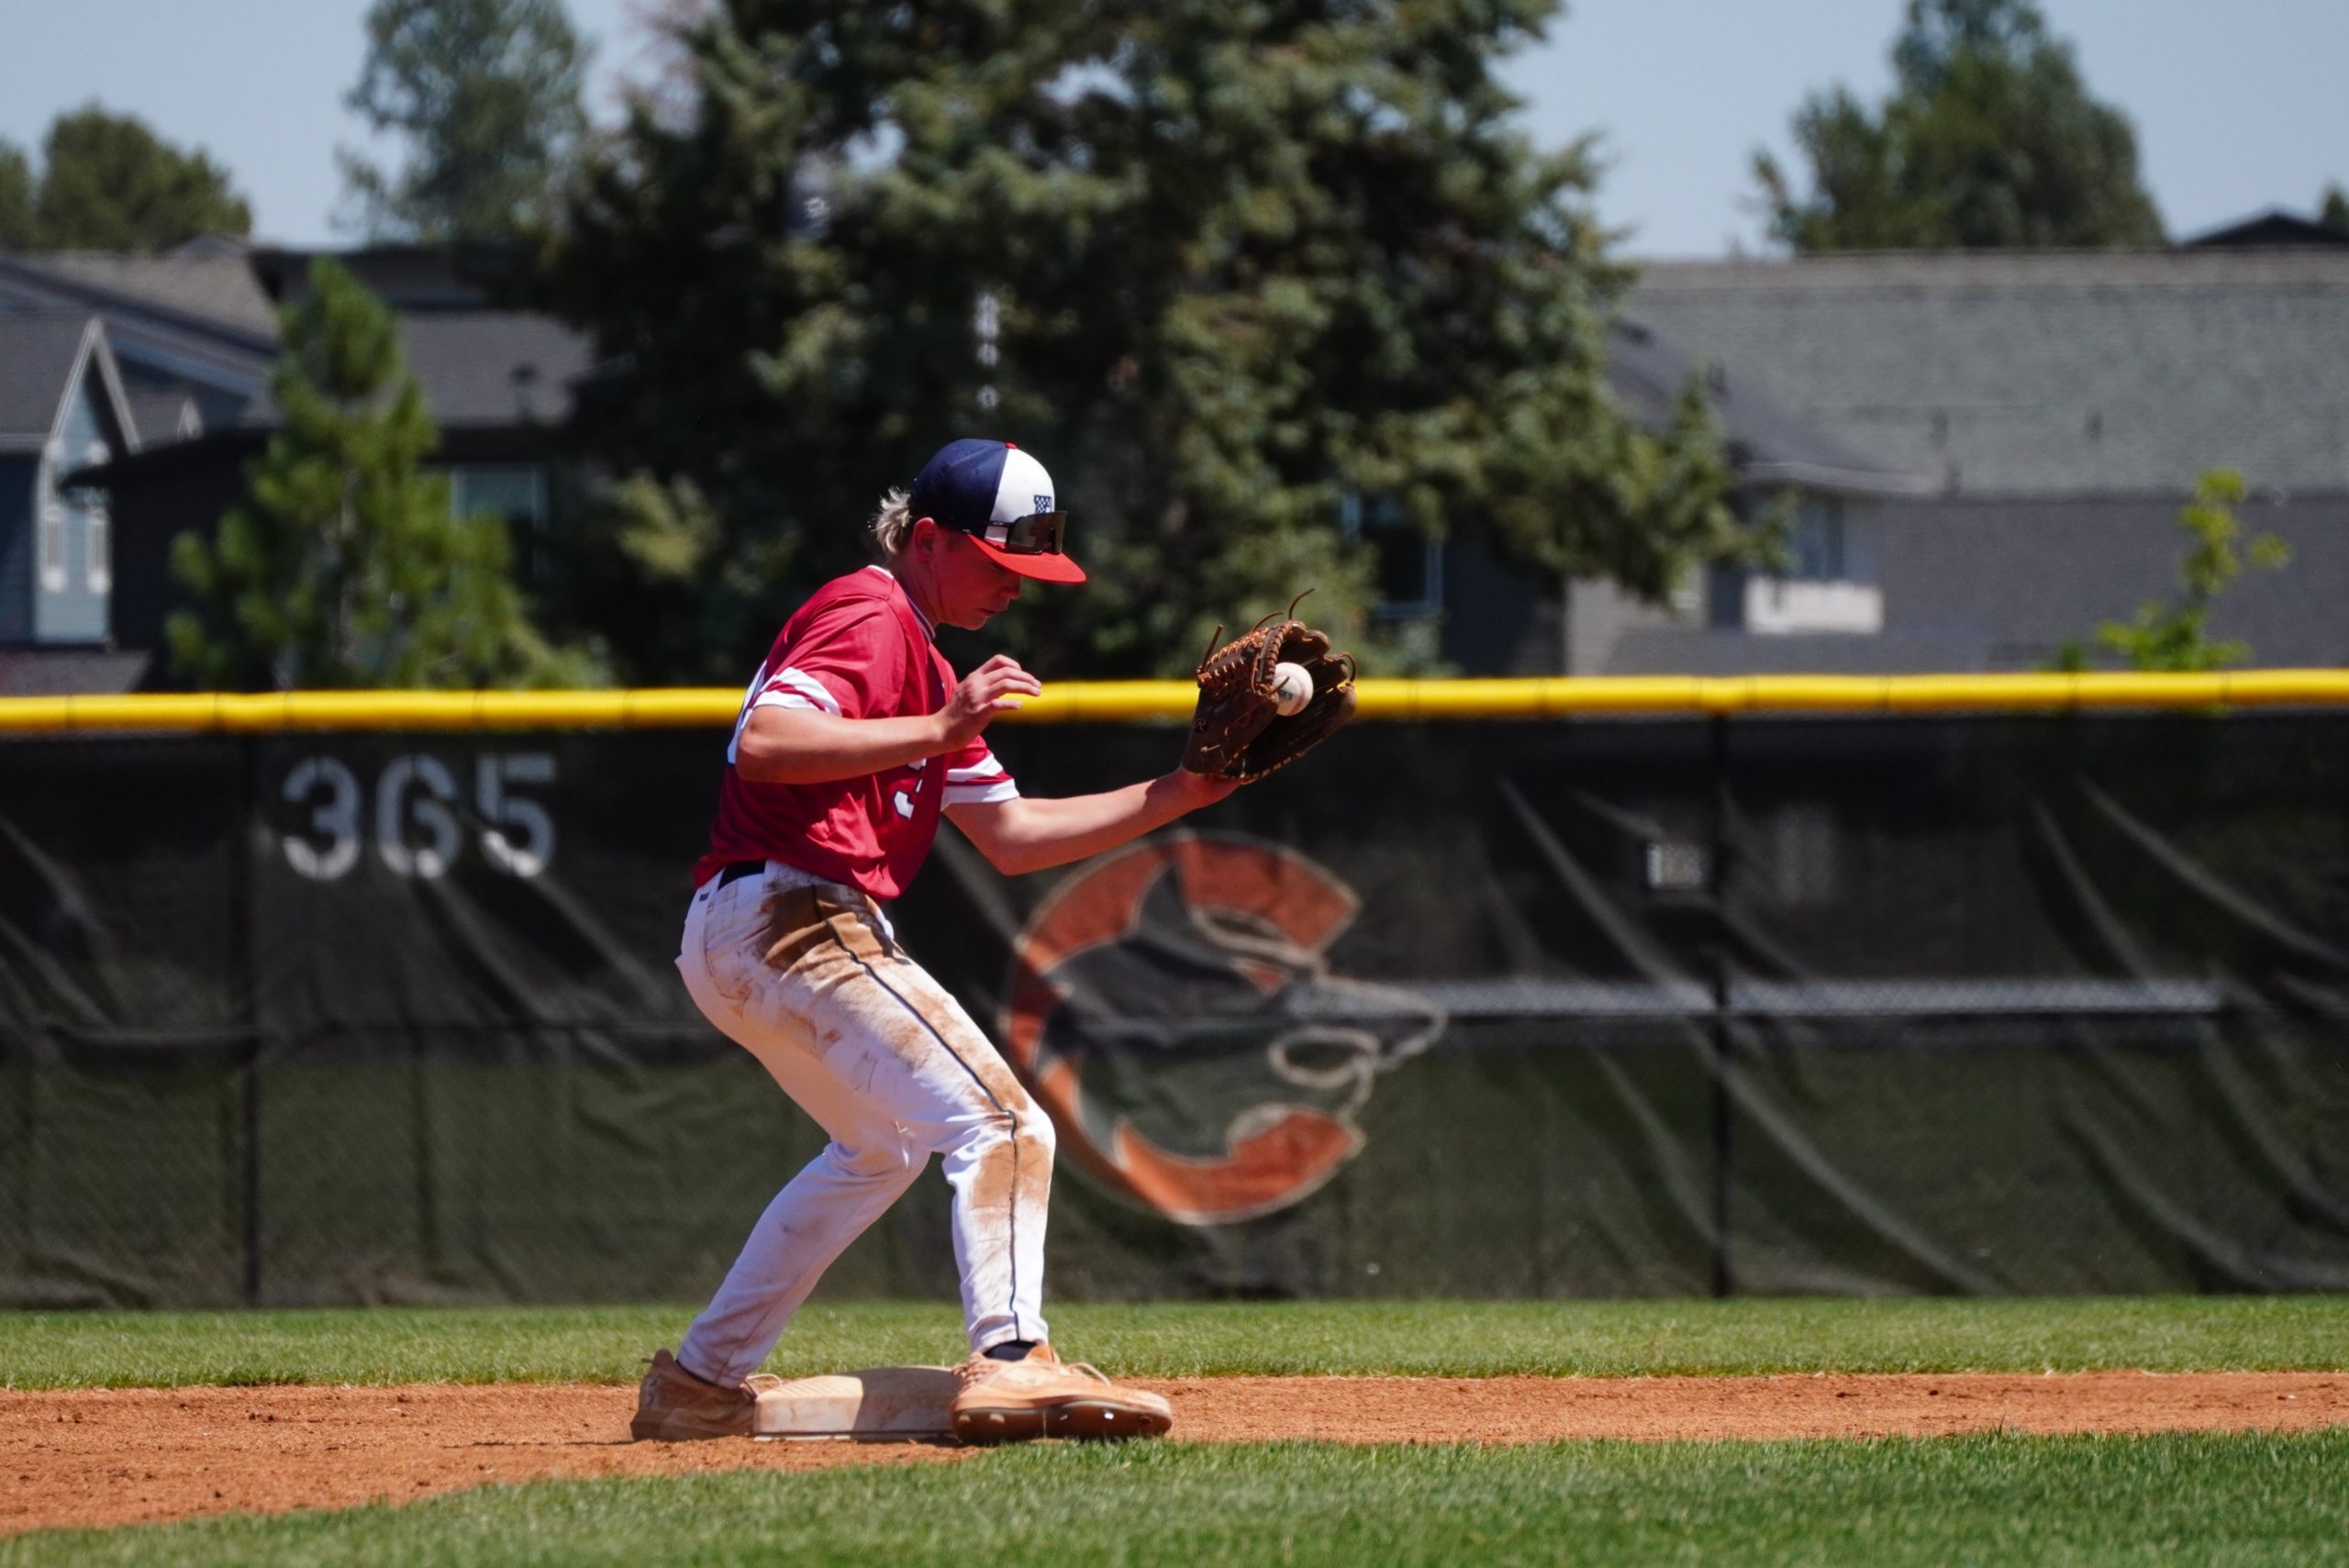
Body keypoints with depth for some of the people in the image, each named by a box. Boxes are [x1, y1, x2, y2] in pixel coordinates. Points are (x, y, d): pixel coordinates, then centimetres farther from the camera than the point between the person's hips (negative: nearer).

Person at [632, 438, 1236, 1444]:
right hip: (795, 918, -11)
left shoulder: (926, 668, 25)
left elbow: (1011, 836, 22)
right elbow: (764, 742, -24)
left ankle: (699, 1385, 29)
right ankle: (1010, 1361, -33)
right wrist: (940, 734, -26)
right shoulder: (867, 617, -7)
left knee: (885, 1146, 29)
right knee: (1001, 1125, -17)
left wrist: (1182, 793, 14)